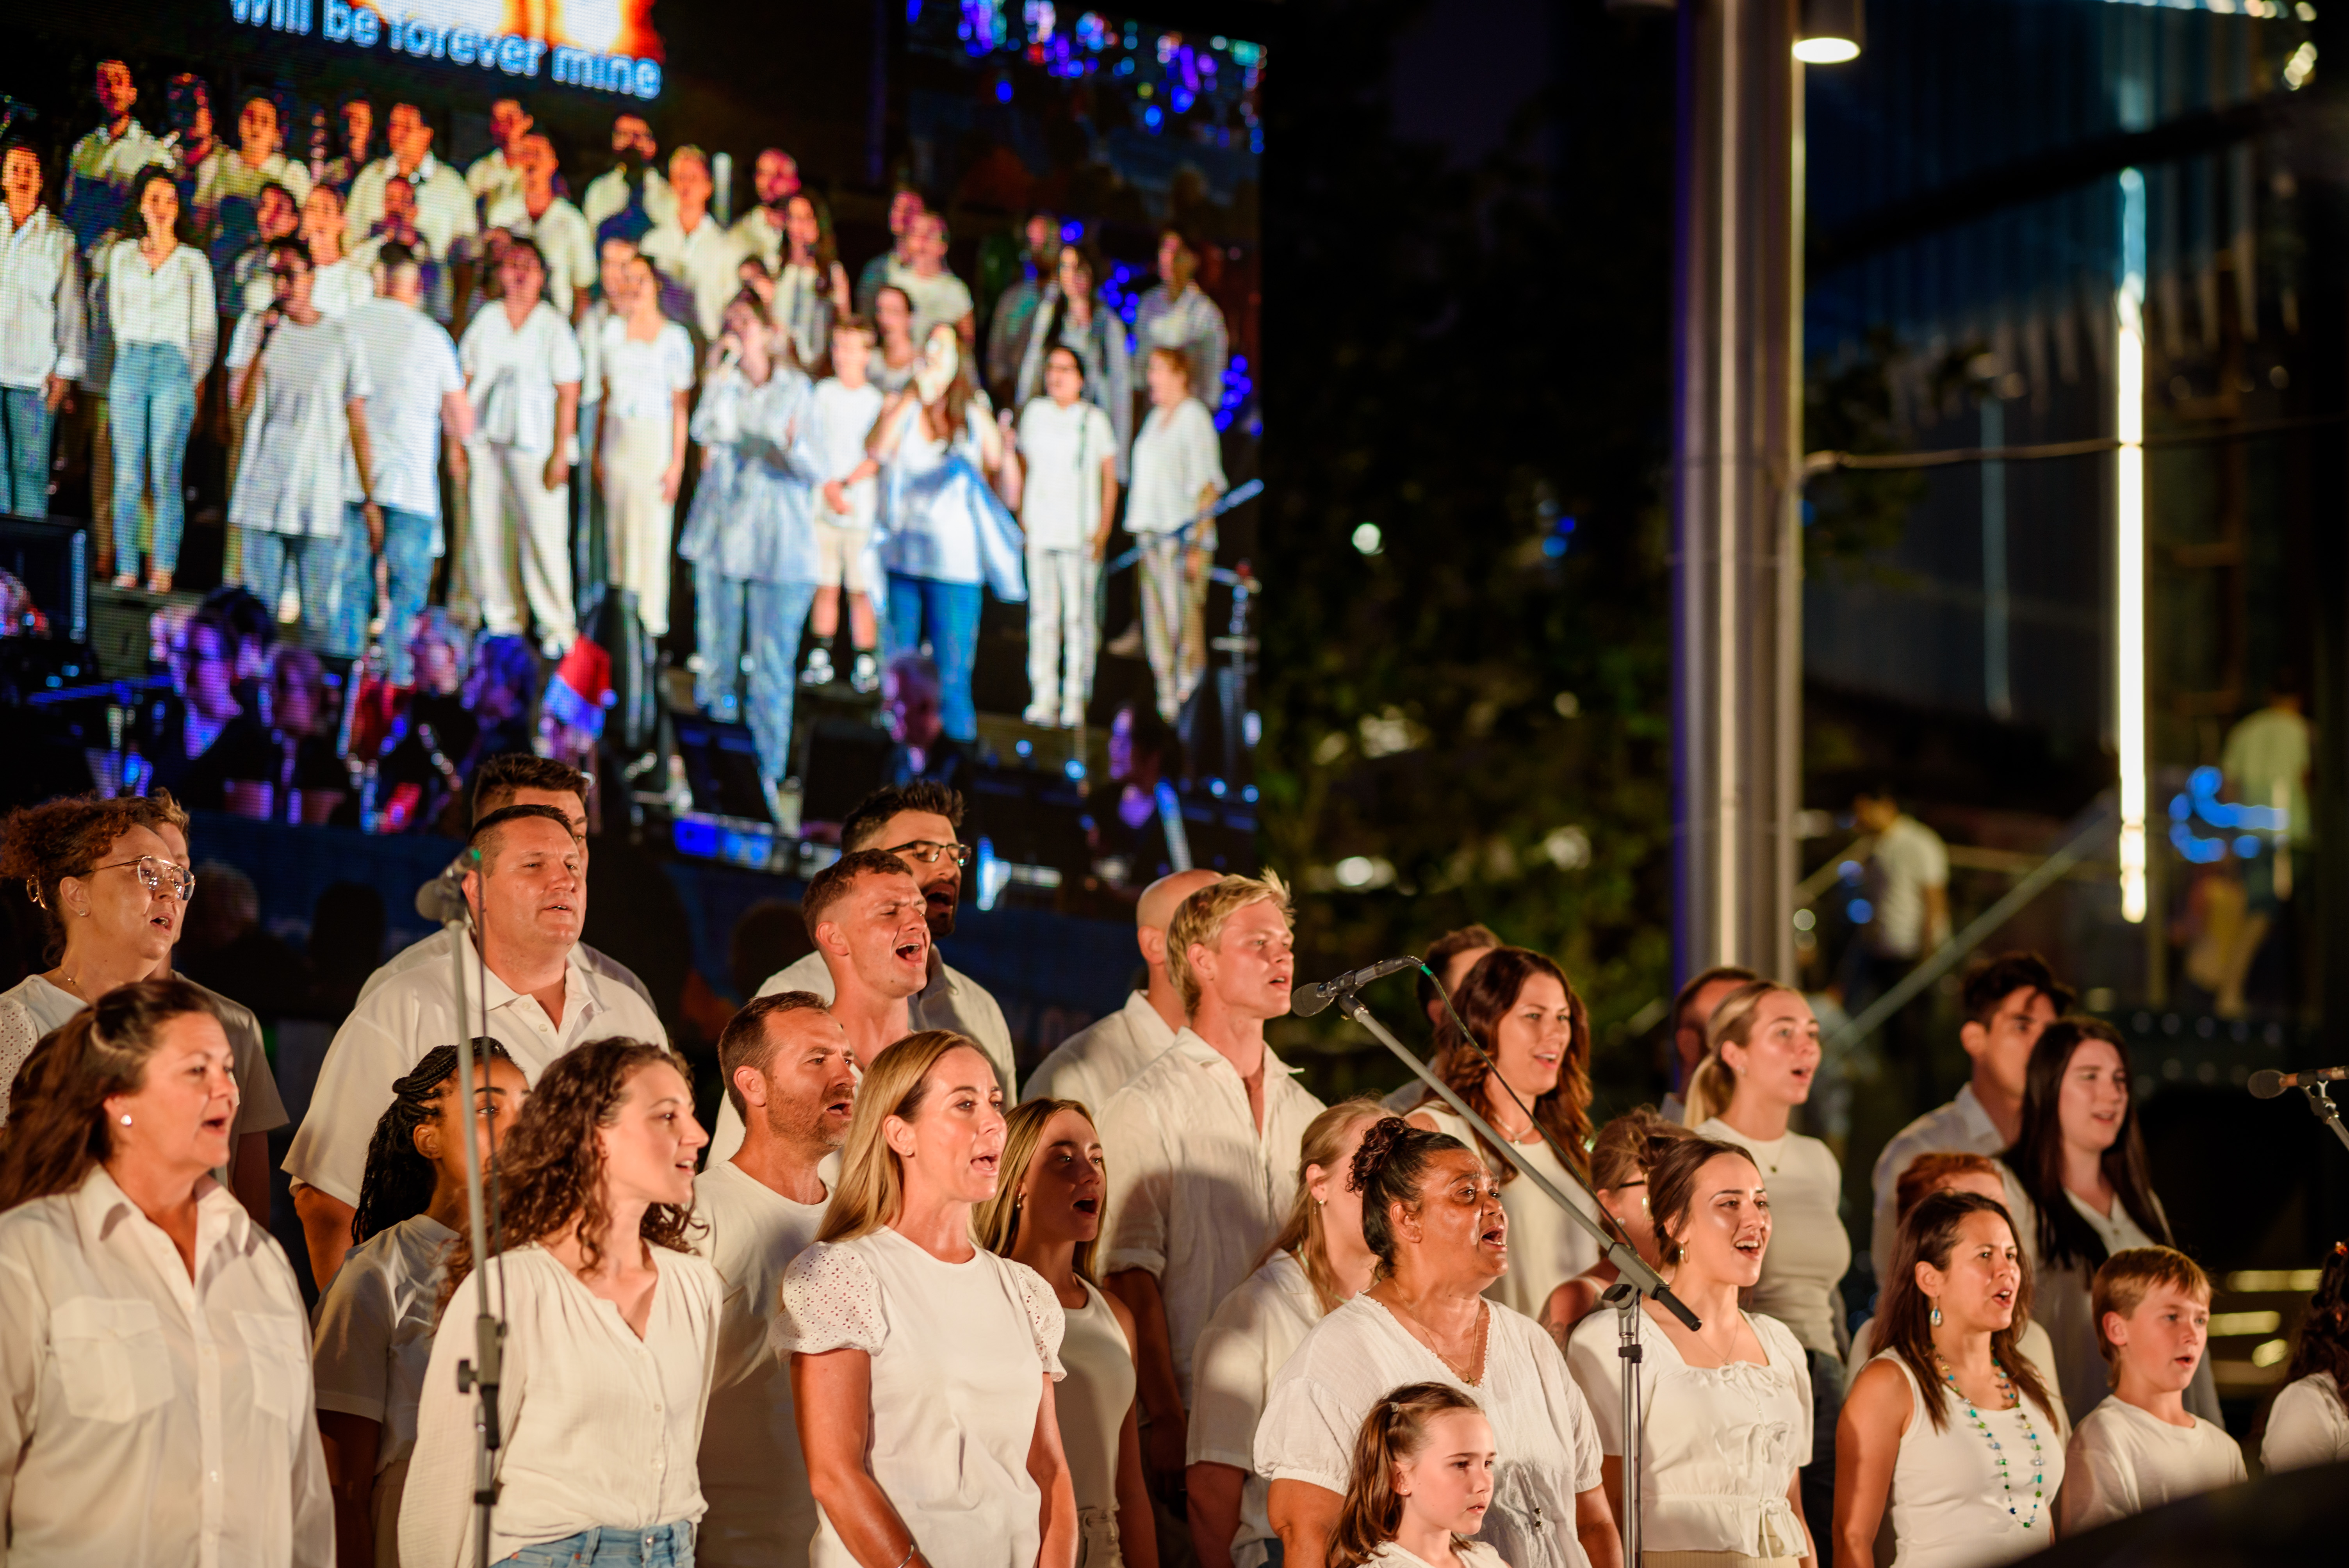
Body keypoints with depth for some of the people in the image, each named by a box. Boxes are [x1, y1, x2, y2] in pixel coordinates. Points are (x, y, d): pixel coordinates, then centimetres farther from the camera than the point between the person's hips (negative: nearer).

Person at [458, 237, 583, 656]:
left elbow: (569, 394, -2)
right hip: (484, 443, 4)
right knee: (486, 531, 3)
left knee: (544, 535, -6)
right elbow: (464, 382, 14)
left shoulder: (554, 328, 0)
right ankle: (500, 618, 13)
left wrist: (561, 453, -8)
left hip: (534, 445, -4)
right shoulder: (486, 322, 10)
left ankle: (558, 625, 1)